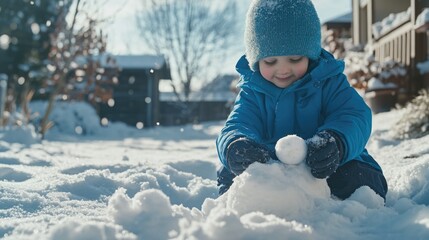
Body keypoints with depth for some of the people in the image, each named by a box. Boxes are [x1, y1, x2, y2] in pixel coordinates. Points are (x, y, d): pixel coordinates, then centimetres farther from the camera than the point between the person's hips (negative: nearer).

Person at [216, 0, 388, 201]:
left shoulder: (329, 82, -3)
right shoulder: (252, 92, 2)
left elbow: (354, 117, -18)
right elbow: (237, 125, -13)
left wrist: (336, 142, -45)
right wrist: (234, 146, -42)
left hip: (323, 170, -1)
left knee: (358, 177, -29)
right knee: (228, 176, -21)